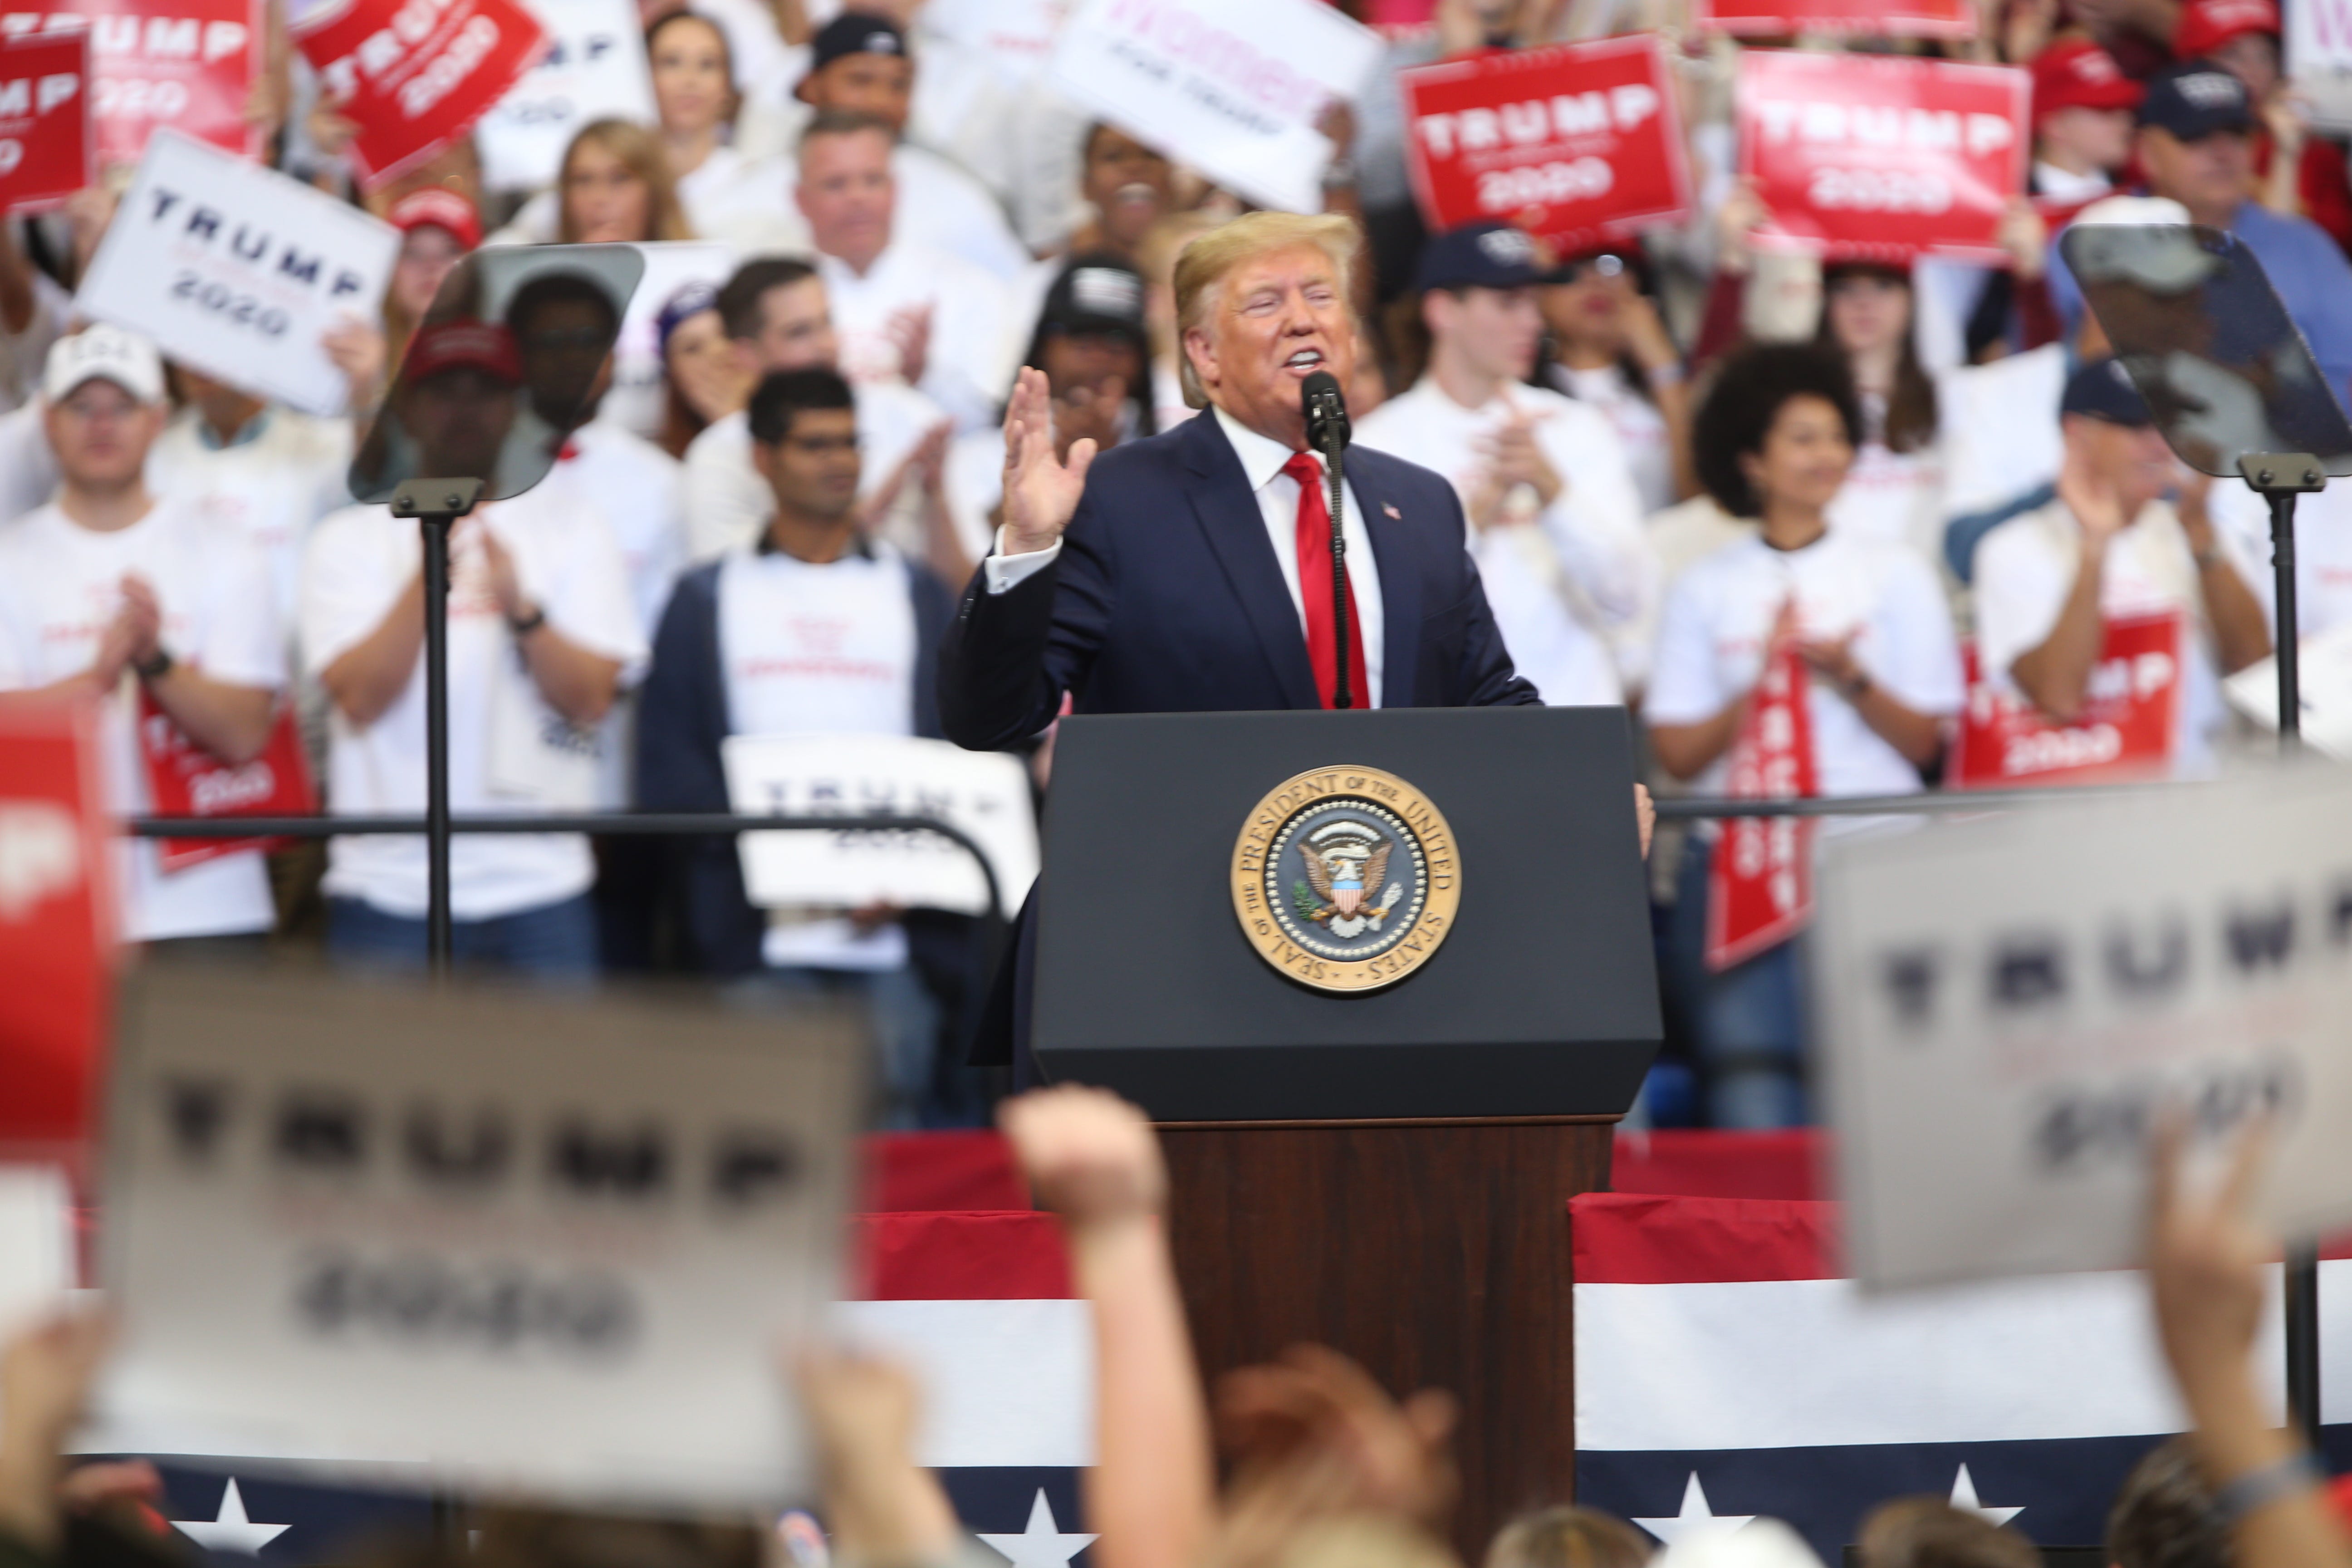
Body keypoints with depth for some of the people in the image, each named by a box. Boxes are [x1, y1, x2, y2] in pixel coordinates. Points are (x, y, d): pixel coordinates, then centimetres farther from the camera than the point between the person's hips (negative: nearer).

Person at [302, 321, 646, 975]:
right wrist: (429, 577, -19)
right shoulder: (350, 540, 7)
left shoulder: (572, 531, 9)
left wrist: (520, 607, -19)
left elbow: (591, 699, -2)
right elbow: (361, 697, -8)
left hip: (538, 880, 1)